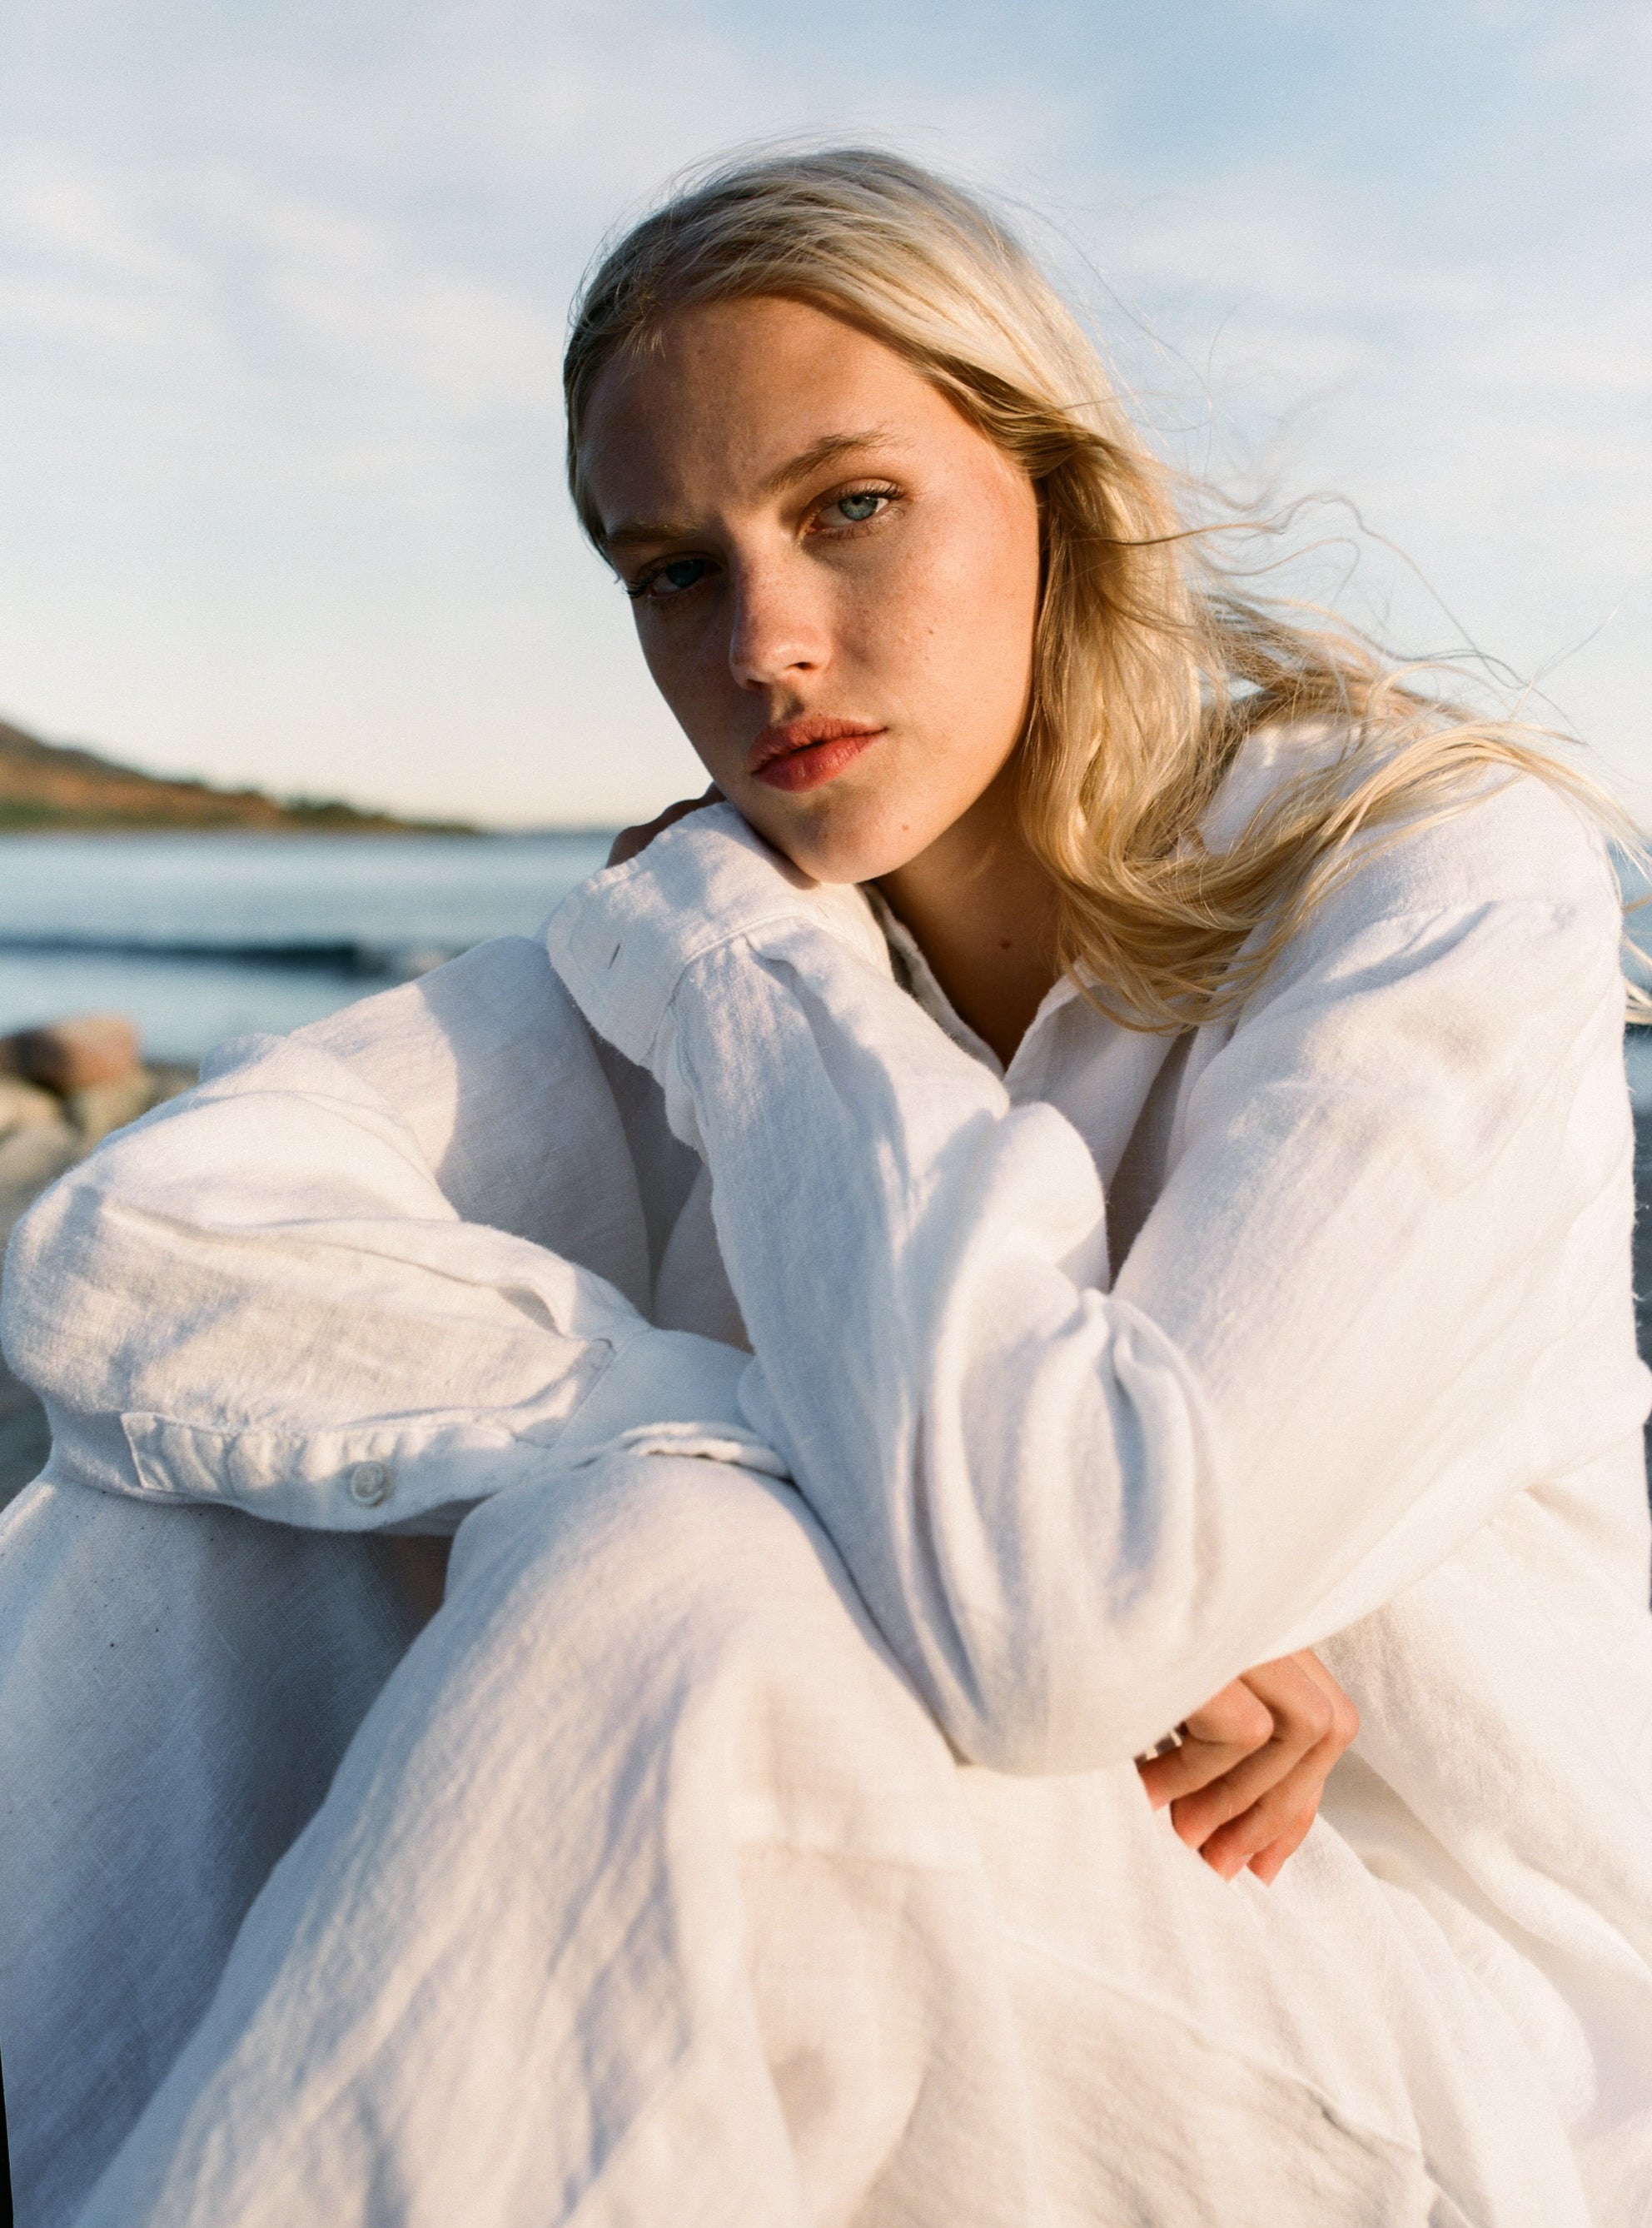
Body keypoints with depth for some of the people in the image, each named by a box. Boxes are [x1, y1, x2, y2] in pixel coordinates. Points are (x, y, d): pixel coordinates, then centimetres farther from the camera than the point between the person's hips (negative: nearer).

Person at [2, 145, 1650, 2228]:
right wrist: (890, 1495, -28)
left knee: (652, 1585, -32)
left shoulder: (1452, 882, -17)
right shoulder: (714, 948, -4)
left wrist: (733, 948, -19)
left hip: (1438, 2049, -3)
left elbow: (1053, 1617, -32)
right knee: (189, 1464, -12)